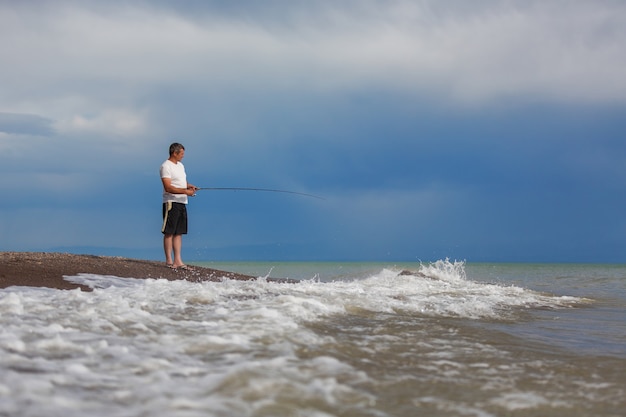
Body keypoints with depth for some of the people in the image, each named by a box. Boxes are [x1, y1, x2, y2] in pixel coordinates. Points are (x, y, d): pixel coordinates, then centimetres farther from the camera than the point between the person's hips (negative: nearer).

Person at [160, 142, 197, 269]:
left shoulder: (180, 165, 19)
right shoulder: (166, 166, -10)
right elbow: (168, 187, -18)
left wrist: (189, 186, 6)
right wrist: (185, 191, -23)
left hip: (182, 203, 9)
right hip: (171, 202, -9)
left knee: (179, 233, 6)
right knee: (169, 232, -5)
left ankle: (177, 260, 7)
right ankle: (169, 260, -2)